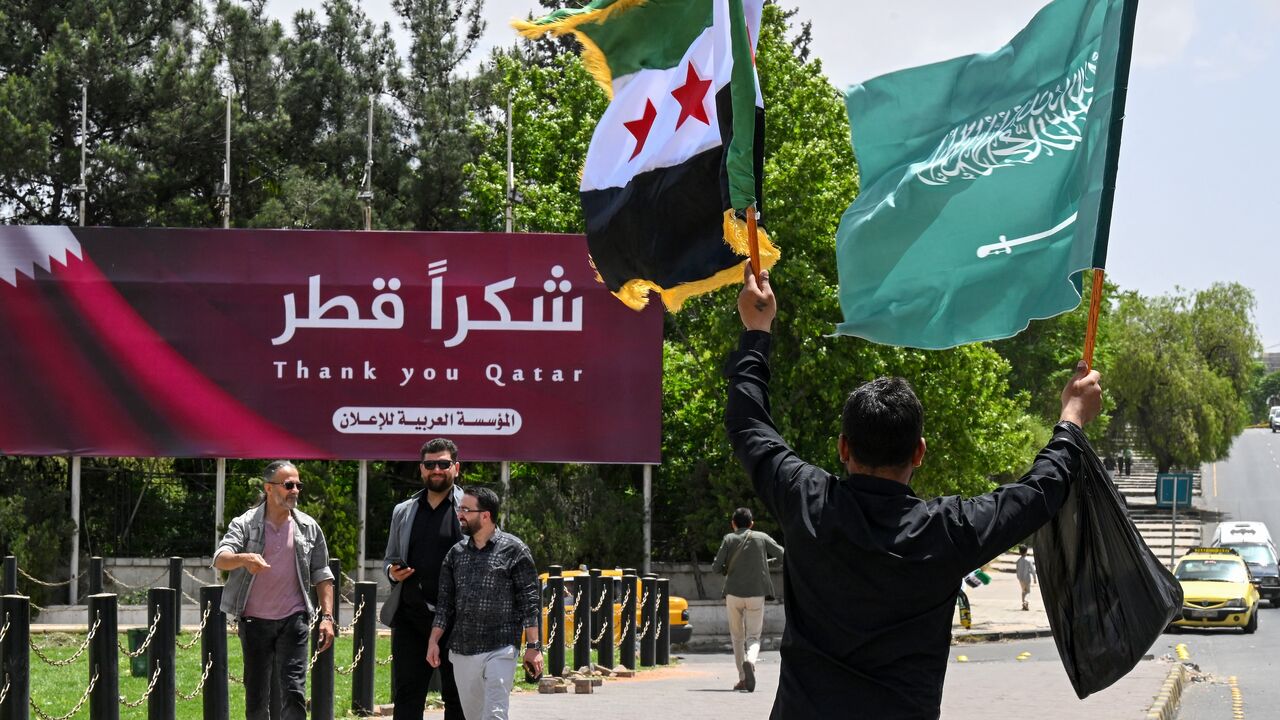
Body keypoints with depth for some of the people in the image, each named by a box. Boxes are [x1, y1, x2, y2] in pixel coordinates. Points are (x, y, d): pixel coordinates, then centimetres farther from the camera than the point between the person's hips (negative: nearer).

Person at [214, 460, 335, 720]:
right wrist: (244, 559, -39)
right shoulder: (245, 524, -2)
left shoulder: (308, 527, 5)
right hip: (254, 621, 0)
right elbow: (220, 559, -17)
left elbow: (322, 575, 11)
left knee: (293, 692, -9)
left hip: (293, 621, 0)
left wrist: (327, 616, 2)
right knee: (256, 697, 6)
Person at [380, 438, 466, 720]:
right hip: (409, 616, 3)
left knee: (456, 697, 5)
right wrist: (392, 571, 0)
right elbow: (389, 558, 24)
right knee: (406, 696, 2)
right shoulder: (403, 512, 14)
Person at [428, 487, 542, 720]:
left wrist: (533, 646, -8)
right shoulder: (456, 553, 11)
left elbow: (530, 601, -4)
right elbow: (445, 602, 15)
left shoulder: (513, 550, -3)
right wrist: (434, 641, 7)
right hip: (462, 652, 5)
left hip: (500, 650, -5)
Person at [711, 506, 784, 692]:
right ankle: (750, 661, -28)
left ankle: (742, 678, 12)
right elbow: (782, 554, 13)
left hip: (733, 594, 0)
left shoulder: (729, 539, 2)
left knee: (737, 637, 14)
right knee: (753, 636, 4)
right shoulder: (762, 538, 5)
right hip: (756, 594, 0)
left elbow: (715, 568, -3)